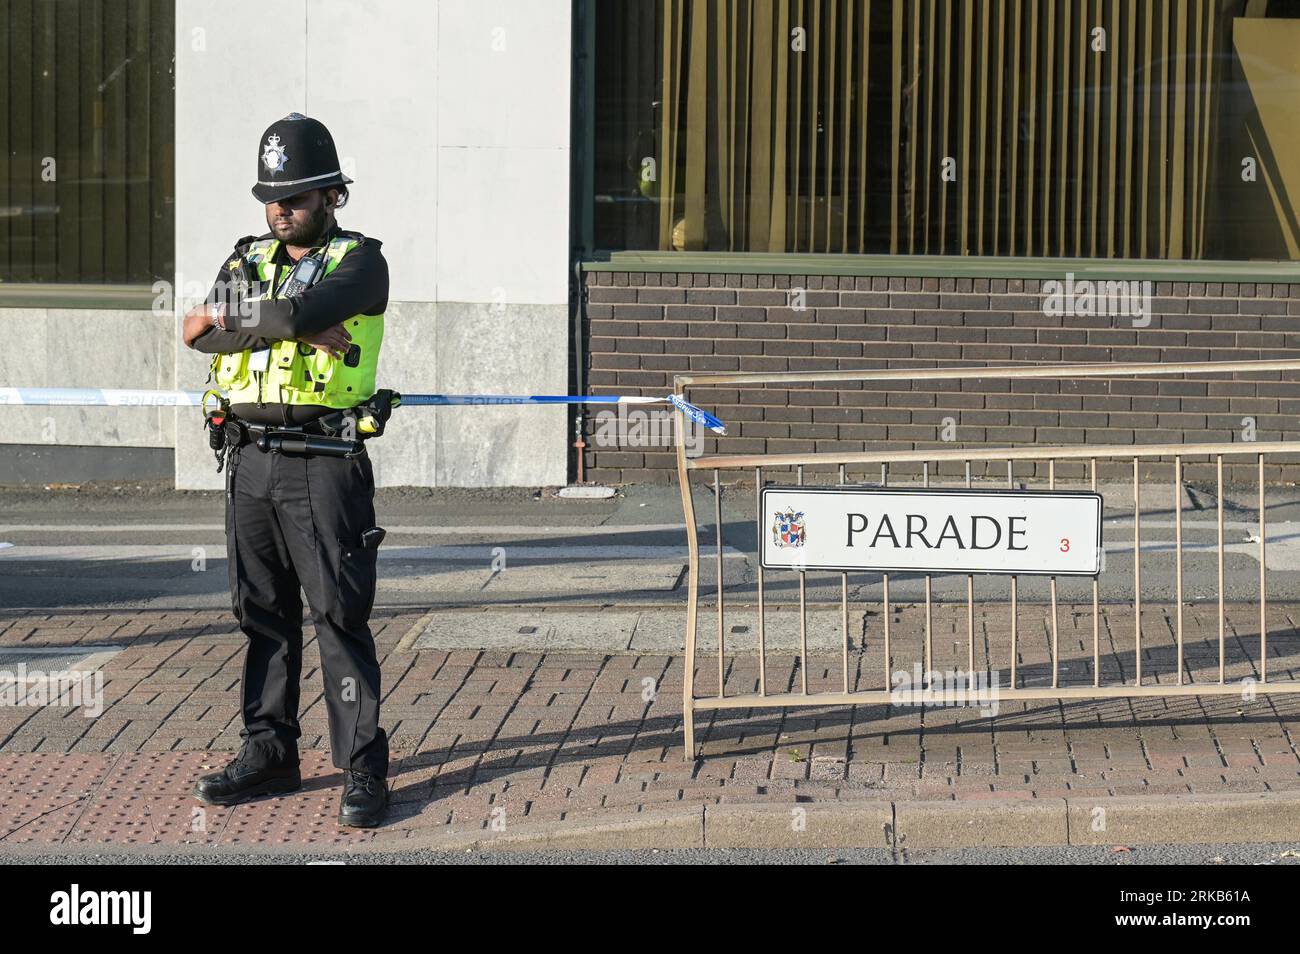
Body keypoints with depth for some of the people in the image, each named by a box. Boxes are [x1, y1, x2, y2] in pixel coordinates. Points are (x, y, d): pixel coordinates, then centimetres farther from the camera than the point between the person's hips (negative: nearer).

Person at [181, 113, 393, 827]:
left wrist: (230, 318, -5)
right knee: (263, 615, 11)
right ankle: (268, 754, 21)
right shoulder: (249, 259, 15)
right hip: (249, 459, 6)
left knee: (340, 618, -5)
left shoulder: (358, 262, -3)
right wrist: (298, 329, -14)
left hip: (323, 465, -6)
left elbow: (299, 313, -21)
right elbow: (195, 331, -3)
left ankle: (363, 769, -3)